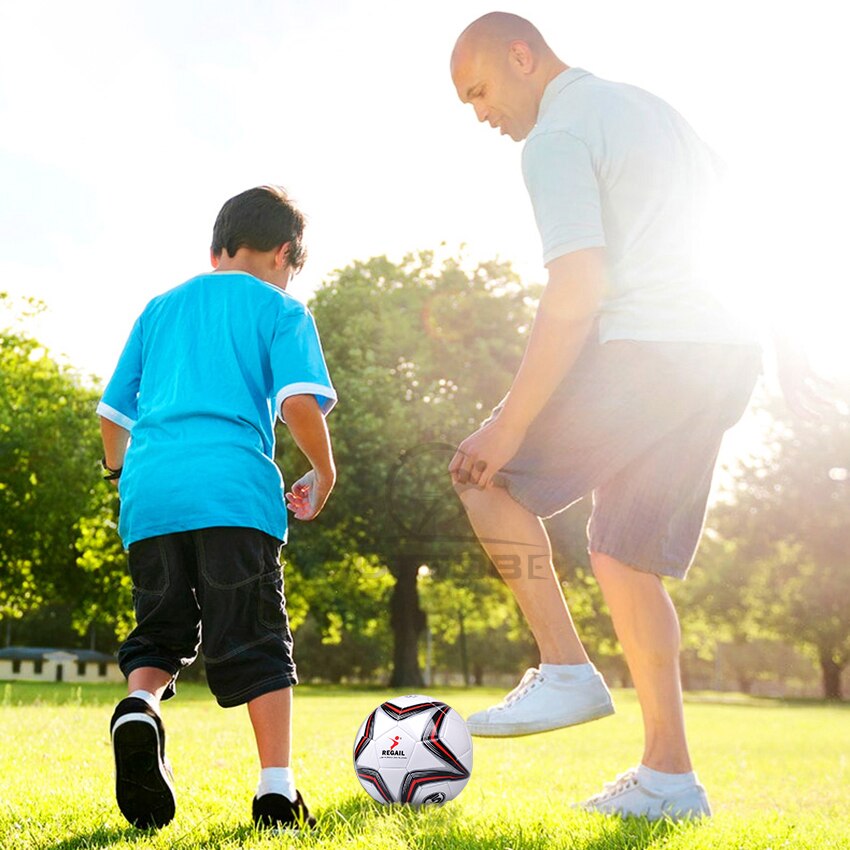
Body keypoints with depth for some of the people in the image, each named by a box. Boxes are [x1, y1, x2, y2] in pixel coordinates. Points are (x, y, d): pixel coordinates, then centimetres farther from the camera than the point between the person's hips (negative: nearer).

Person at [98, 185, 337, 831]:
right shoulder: (281, 310, 11)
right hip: (234, 487, -4)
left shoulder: (160, 309, 24)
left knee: (161, 631, 16)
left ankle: (139, 706, -15)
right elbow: (300, 401, -5)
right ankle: (277, 789, -4)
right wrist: (324, 472, 10)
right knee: (255, 640, 2)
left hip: (149, 491, 4)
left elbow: (113, 411, 24)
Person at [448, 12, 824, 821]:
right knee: (624, 557, 12)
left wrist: (510, 425, -16)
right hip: (724, 356, 9)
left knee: (488, 475, 6)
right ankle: (668, 776, 12)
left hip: (645, 350, -9)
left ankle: (566, 672, 1)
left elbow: (577, 290, -17)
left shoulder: (556, 138, -5)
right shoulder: (647, 107, 24)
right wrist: (780, 346, 29)